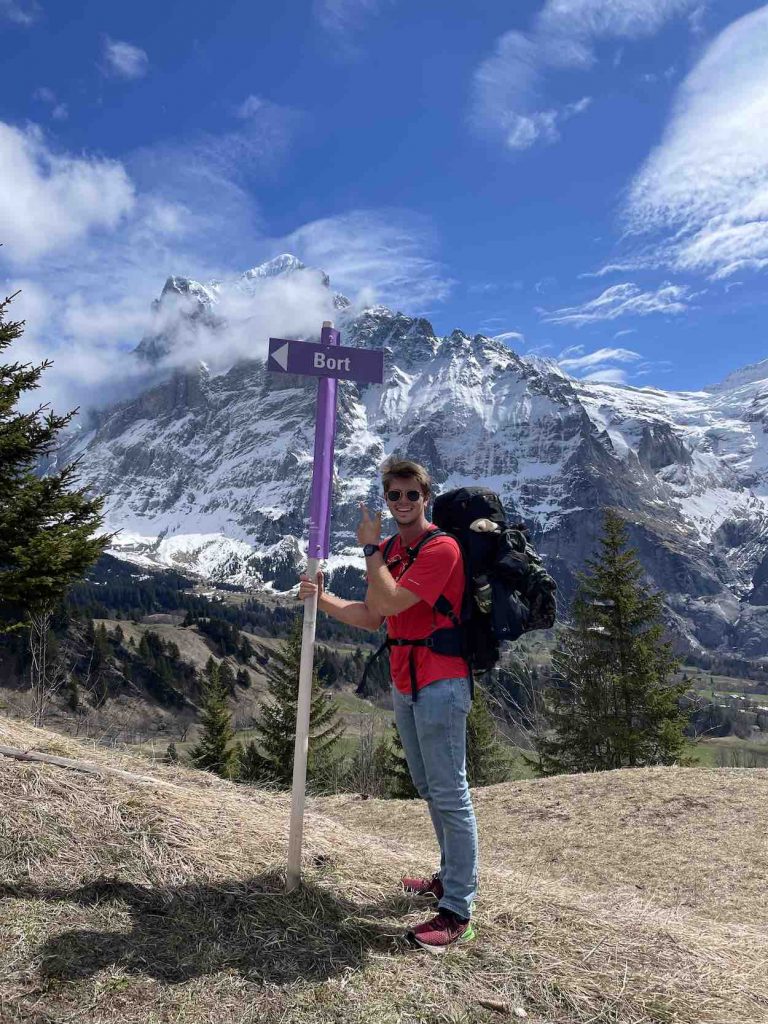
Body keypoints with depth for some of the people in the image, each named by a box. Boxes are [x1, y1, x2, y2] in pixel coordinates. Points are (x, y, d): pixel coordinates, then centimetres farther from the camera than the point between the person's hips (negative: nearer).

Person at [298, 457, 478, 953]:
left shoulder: (441, 548, -14)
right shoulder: (390, 550, 13)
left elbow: (388, 602, -23)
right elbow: (371, 617, 13)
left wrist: (370, 547, -12)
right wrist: (321, 598, 1)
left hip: (439, 683, -9)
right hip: (404, 683, 9)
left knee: (450, 794, -4)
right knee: (430, 790, 18)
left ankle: (458, 911, 4)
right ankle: (451, 877, 33)